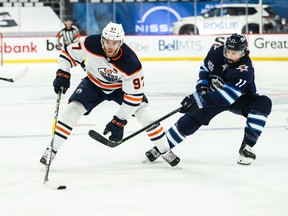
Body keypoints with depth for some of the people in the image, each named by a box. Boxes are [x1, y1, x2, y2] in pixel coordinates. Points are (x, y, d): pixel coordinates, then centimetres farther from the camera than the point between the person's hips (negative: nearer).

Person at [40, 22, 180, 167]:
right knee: (72, 110, -15)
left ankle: (165, 151, 7)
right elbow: (69, 53, -14)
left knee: (145, 115, -13)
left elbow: (134, 94, -29)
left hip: (120, 87, -1)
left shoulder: (131, 63, -35)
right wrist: (62, 74, -27)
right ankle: (51, 150, -3)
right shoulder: (91, 44, -32)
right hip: (94, 84, 1)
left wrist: (119, 121, -29)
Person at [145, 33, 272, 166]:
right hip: (214, 93, 3)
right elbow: (205, 68, 3)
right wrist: (202, 87, -12)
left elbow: (226, 96, -41)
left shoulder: (245, 71, -35)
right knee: (192, 118, -10)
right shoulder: (217, 51, -20)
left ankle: (247, 147, -25)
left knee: (263, 103, -30)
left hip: (239, 99, -3)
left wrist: (199, 100, -45)